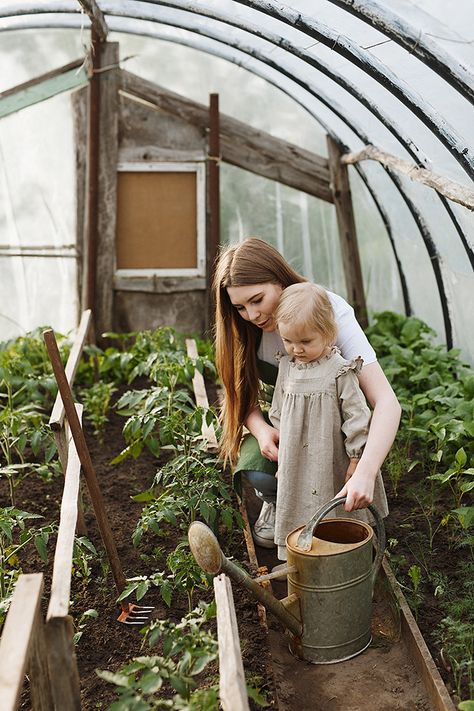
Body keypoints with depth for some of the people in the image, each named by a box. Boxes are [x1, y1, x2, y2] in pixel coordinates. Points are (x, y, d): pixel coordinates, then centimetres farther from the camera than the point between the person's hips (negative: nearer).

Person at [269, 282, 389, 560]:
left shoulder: (340, 371, -16)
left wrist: (356, 459, -10)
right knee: (297, 506, 12)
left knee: (334, 514, 8)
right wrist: (282, 456, 15)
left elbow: (357, 415, -12)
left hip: (331, 462, -4)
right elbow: (278, 412, 12)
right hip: (296, 462, 5)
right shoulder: (287, 366, 2)